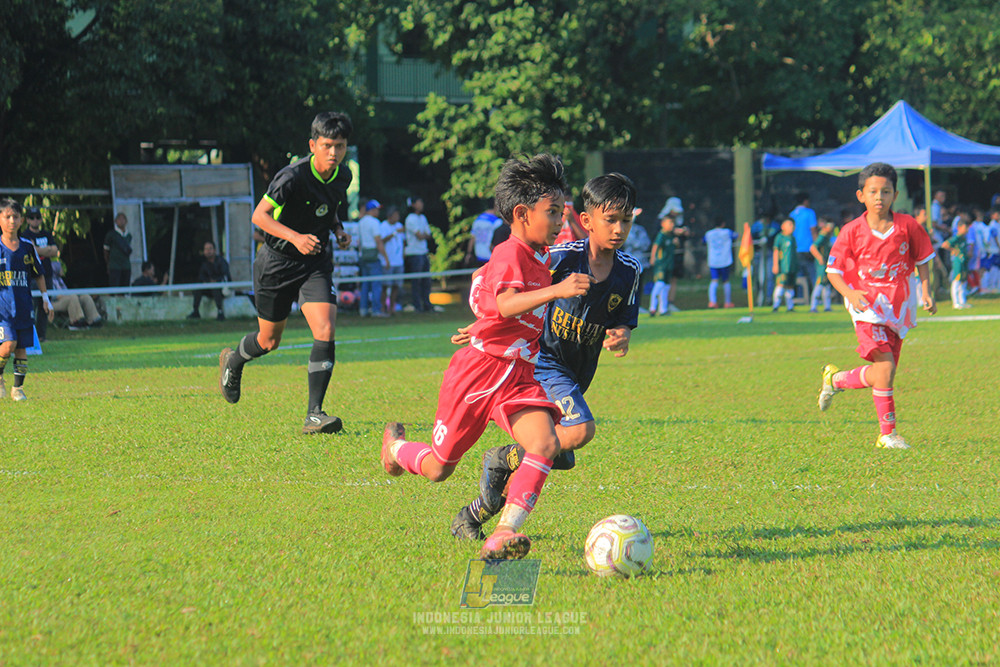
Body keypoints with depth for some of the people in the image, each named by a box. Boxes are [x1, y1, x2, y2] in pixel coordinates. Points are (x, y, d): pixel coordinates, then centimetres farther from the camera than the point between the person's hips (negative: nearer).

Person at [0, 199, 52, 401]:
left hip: (23, 306, 4)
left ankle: (18, 388, 16)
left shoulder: (27, 247, 6)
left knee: (21, 349, 4)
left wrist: (45, 299, 14)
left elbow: (38, 275, 18)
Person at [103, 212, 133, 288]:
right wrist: (108, 264, 7)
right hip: (114, 267, -5)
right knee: (114, 288, -12)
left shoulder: (129, 235, 13)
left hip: (126, 267, 5)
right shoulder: (111, 234, -1)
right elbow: (106, 251, 5)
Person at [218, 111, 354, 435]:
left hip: (316, 263, 4)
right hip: (277, 262, -4)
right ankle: (233, 360, 47)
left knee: (325, 332, -16)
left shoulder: (343, 176, -1)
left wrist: (338, 230, 1)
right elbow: (259, 215, -20)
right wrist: (295, 237, -32)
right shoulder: (293, 175, -22)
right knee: (269, 341, 11)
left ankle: (314, 414, -13)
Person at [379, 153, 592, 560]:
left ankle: (503, 535, -29)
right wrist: (556, 291, -50)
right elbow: (507, 304, -38)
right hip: (479, 370, -7)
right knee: (439, 469, 8)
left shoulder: (541, 256, 11)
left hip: (519, 377, 7)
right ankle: (396, 445, 43)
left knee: (545, 445, -23)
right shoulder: (511, 255, -17)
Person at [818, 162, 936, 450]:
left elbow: (922, 258, 13)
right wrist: (850, 293, -20)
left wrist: (926, 291, 0)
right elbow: (833, 270, -2)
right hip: (867, 306, -4)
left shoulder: (907, 226, -2)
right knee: (885, 365, -19)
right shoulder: (852, 231, -7)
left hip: (899, 306, 4)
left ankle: (835, 379, 36)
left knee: (881, 374, 7)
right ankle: (887, 433, -7)